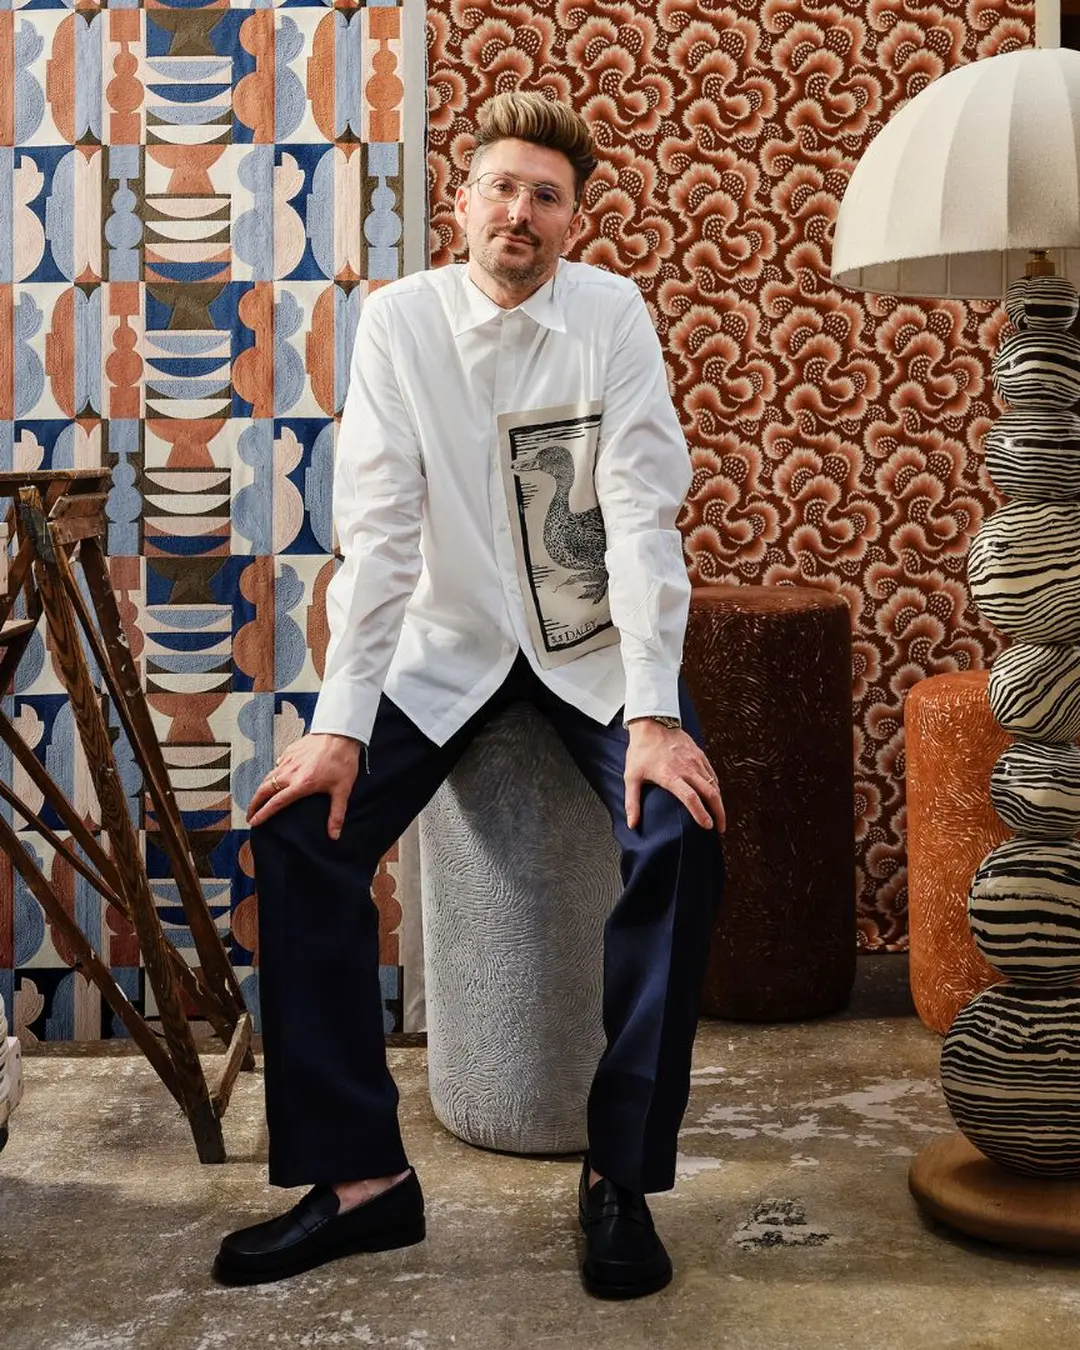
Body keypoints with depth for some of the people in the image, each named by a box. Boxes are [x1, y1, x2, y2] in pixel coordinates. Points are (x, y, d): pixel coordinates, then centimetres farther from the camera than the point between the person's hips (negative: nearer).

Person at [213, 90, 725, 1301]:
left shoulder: (611, 314, -9)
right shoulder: (399, 320, -6)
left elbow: (642, 513, -16)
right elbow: (375, 530, -12)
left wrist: (654, 715, -25)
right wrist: (339, 725, -20)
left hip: (595, 647, -1)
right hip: (448, 648, 1)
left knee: (680, 832, -26)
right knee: (301, 829, -18)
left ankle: (622, 1174, -10)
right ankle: (360, 1174, -7)